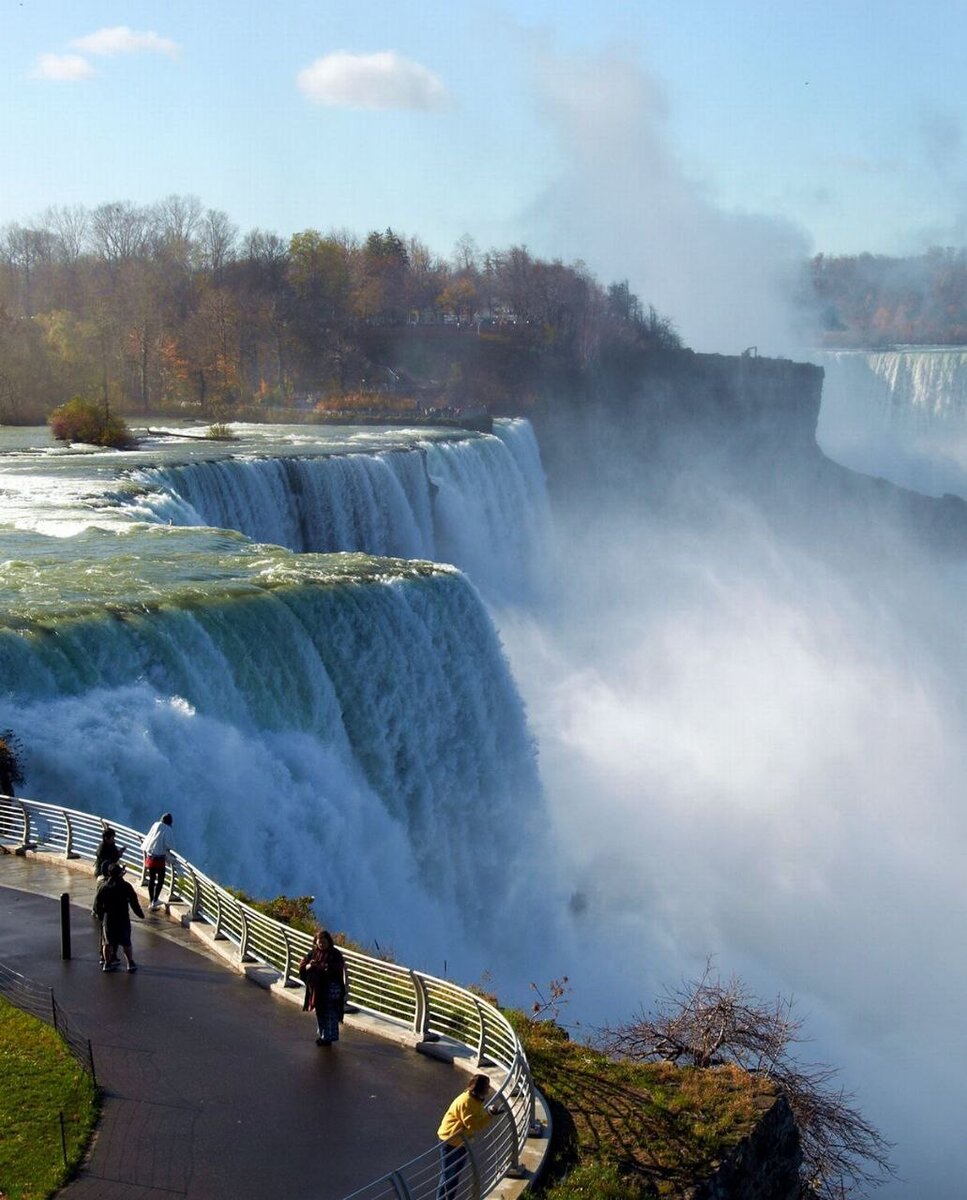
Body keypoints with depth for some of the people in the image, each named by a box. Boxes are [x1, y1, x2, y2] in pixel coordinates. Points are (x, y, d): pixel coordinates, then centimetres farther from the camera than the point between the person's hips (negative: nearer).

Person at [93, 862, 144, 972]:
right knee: (126, 942, 9)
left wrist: (99, 915, 16)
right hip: (123, 919, -1)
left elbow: (97, 903, 1)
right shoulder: (126, 886, -9)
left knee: (108, 943, 12)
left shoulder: (102, 886, -3)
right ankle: (130, 963, 11)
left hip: (108, 919, 2)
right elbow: (134, 902, -6)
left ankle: (107, 963, 15)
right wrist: (140, 914, 6)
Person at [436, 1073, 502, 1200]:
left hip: (462, 1142, 9)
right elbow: (473, 1125, -32)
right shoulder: (465, 1102, -28)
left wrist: (490, 1111, -8)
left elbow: (479, 1119, 8)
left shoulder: (477, 1100, 2)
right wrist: (490, 1114, -27)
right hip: (450, 1142, -9)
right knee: (448, 1176, 0)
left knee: (456, 1176, 18)